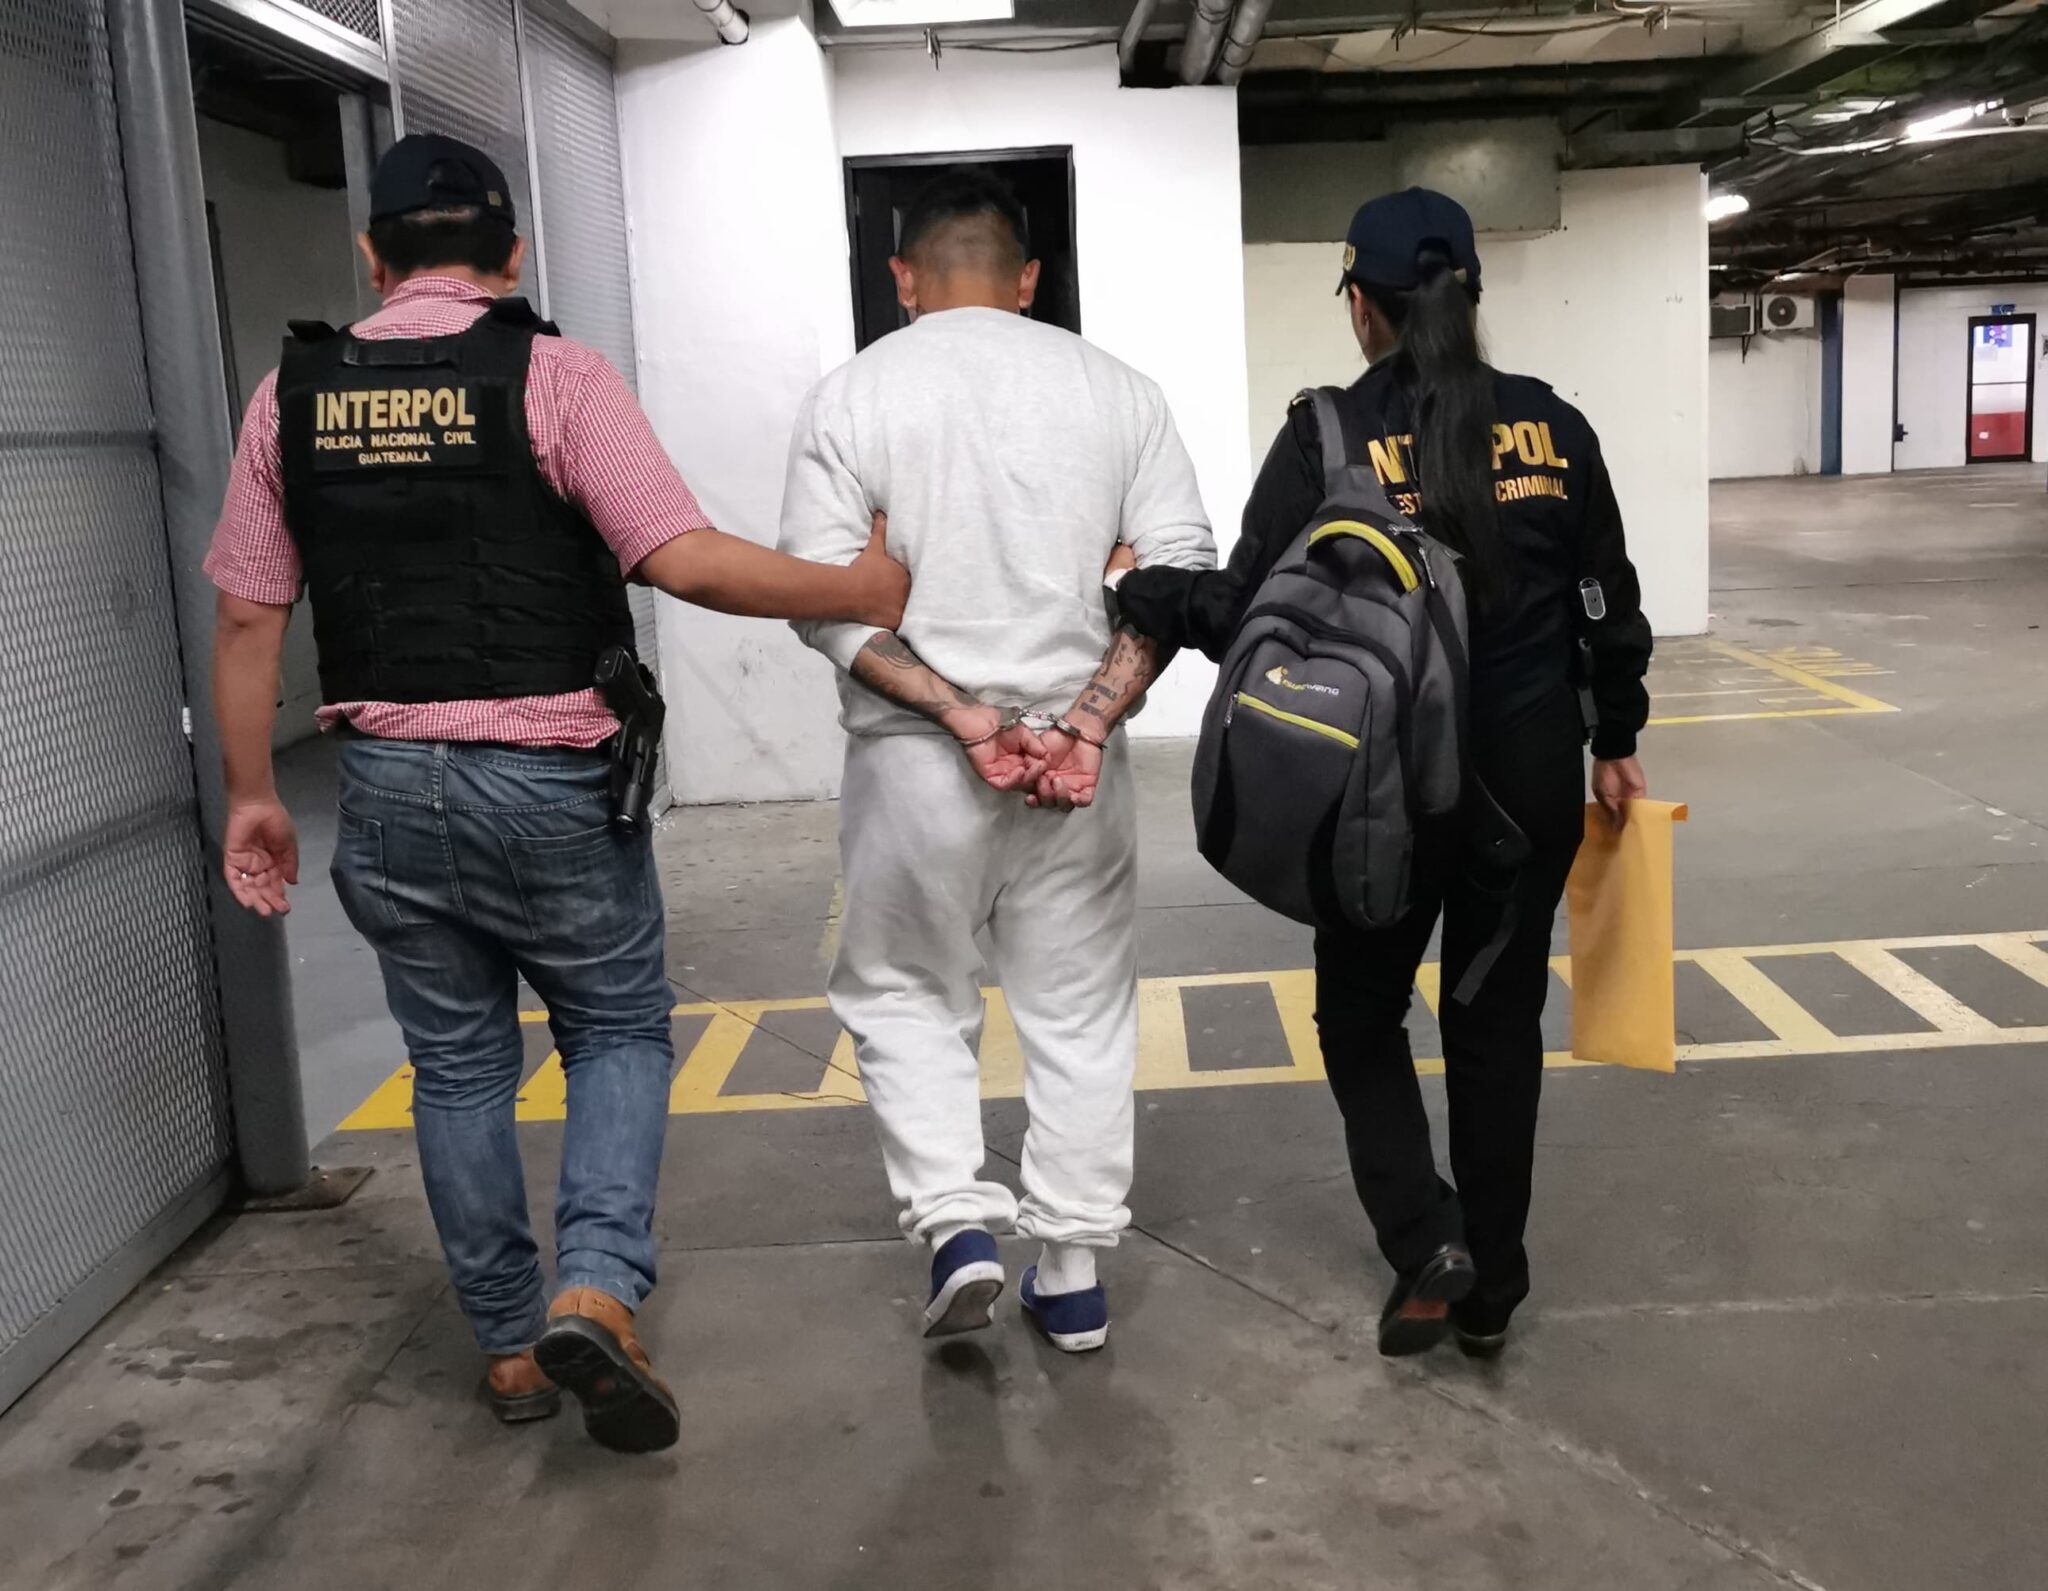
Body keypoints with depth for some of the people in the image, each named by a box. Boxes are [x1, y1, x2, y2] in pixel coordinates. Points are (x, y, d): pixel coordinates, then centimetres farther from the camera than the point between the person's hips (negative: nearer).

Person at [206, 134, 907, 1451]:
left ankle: (510, 1346, 24)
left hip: (388, 785, 4)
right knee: (620, 1033, 14)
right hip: (549, 781, -3)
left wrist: (252, 790, 15)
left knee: (458, 1068, 15)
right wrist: (860, 590, -6)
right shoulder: (553, 375, -9)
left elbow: (247, 615, 5)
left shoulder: (294, 394, 4)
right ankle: (597, 1290, -5)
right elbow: (687, 561, -18)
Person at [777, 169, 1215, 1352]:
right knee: (1081, 1010, 13)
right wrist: (1090, 720, -11)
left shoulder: (851, 398, -2)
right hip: (1081, 761, 2)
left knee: (905, 993, 18)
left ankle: (958, 1224, 6)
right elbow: (1180, 571, -4)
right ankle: (1072, 1271, 20)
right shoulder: (1114, 389, 4)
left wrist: (958, 716, -13)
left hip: (915, 762, -1)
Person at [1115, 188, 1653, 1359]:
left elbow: (1252, 610, -12)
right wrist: (1615, 744, 18)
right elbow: (1609, 603, 6)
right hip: (1532, 776, 4)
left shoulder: (1331, 435, -11)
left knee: (1362, 1011, 18)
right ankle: (1491, 1289, 25)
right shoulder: (1552, 425, 0)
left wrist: (1133, 595, 4)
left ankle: (1426, 1242, 5)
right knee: (1499, 1025, 16)